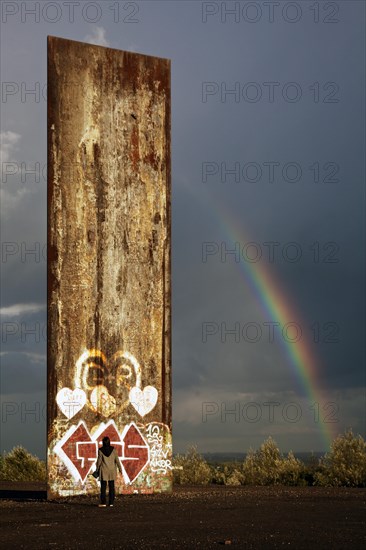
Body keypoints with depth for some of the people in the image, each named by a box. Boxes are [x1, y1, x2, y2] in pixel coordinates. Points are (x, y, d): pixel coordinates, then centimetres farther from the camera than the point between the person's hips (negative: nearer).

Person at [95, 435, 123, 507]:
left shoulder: (100, 450, -9)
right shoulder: (113, 449, -4)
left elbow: (99, 460, -7)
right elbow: (117, 459, -3)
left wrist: (97, 469, 5)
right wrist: (120, 468, 6)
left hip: (104, 470, -2)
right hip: (112, 470, 2)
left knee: (103, 487, -1)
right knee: (111, 486, 8)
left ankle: (103, 503, -8)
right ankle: (111, 502, 6)